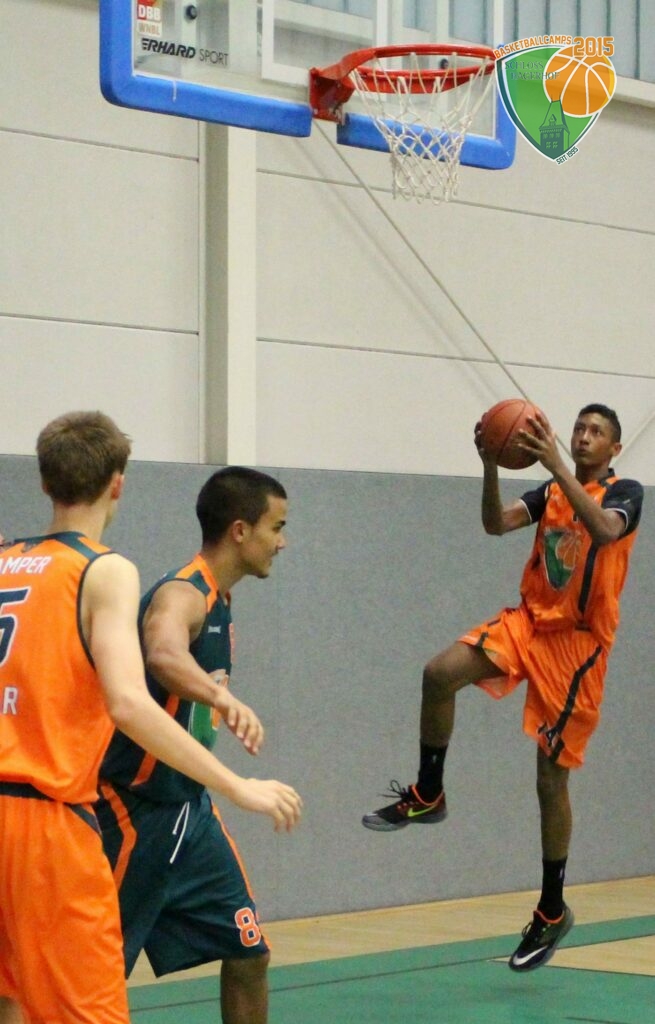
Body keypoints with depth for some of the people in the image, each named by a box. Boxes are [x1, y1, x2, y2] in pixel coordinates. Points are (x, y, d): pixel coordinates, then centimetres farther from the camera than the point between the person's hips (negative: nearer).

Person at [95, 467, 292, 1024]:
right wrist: (224, 697, -61)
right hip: (134, 811, -9)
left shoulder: (219, 601, 9)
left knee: (249, 954, 11)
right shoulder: (181, 594, -21)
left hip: (189, 808, 9)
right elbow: (164, 654, -46)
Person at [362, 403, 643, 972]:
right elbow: (497, 523, -3)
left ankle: (553, 911, 14)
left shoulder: (625, 492, -4)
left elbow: (603, 530, -28)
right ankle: (427, 795, -2)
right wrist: (491, 466, -20)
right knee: (440, 673, -22)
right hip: (530, 619, 5)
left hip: (579, 639, -5)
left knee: (551, 778, -1)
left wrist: (555, 463, -35)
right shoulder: (550, 492, 12)